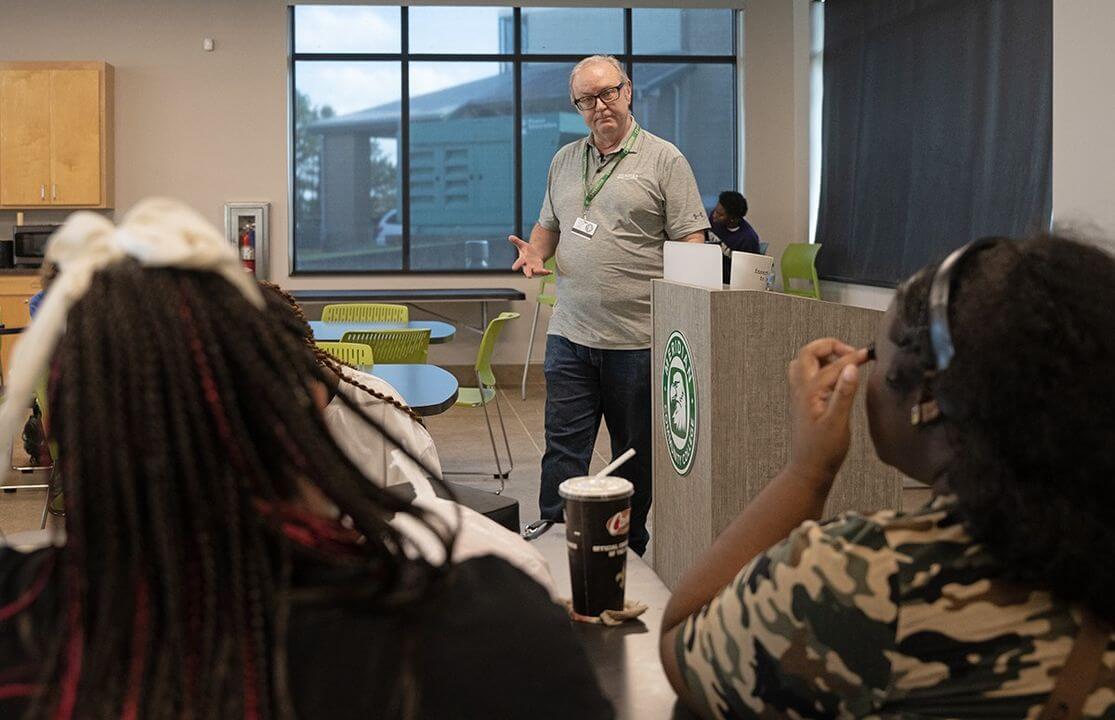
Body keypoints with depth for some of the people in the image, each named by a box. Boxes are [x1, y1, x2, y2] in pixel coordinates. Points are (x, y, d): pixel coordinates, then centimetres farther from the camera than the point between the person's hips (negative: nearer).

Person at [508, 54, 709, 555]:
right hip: (570, 335, 4)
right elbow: (548, 225, 26)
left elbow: (691, 241, -6)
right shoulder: (565, 161, 15)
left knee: (636, 456, 7)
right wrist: (535, 252, 2)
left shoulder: (664, 160, -1)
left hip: (638, 339, -4)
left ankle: (629, 551, 19)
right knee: (562, 449, 2)